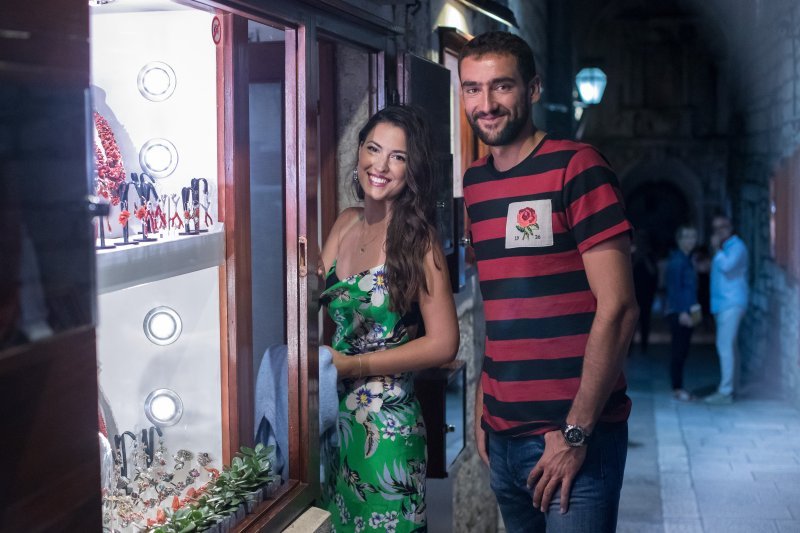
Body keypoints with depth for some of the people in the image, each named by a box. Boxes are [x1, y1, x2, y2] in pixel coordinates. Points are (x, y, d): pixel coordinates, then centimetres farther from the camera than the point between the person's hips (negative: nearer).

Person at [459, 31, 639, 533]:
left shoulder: (575, 167, -10)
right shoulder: (475, 182, 10)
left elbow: (618, 308, -14)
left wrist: (576, 433, -15)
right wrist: (482, 407, 10)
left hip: (574, 435, -6)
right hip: (503, 435, 6)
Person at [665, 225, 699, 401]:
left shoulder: (688, 260, 18)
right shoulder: (677, 261, -10)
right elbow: (674, 288, -15)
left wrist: (694, 309, 15)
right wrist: (682, 312, -19)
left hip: (687, 312, 9)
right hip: (678, 313, -9)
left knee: (683, 351, 10)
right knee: (678, 351, -6)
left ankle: (679, 388, 15)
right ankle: (677, 389, -2)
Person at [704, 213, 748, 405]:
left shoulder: (737, 246, -7)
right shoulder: (724, 248, 21)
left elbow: (727, 266, -23)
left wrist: (717, 249, -14)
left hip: (731, 303, -10)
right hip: (722, 303, 10)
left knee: (725, 346, -15)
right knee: (729, 346, 11)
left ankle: (725, 392, -17)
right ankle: (730, 388, 15)